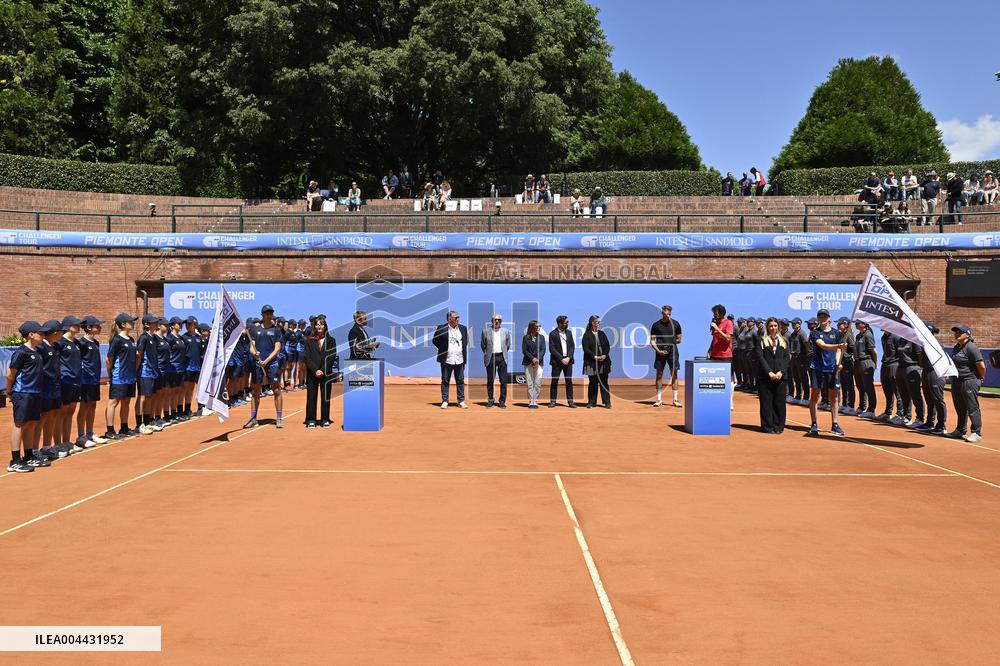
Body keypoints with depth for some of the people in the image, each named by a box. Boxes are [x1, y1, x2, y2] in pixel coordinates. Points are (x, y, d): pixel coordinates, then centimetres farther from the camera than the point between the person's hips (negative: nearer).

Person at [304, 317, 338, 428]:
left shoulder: (331, 340, 6)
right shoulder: (309, 341, 7)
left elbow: (332, 357, 0)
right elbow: (307, 358, 0)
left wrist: (323, 371, -10)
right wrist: (315, 370, -12)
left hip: (326, 373, 0)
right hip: (312, 373, 0)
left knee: (325, 397, 2)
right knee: (311, 396, 1)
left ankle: (325, 420, 10)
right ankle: (311, 420, 7)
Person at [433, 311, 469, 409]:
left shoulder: (463, 328, 8)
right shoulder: (441, 328, -4)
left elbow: (466, 340, 22)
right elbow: (435, 340, 5)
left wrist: (463, 350, 12)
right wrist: (443, 349, 3)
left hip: (460, 360, 3)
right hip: (446, 360, -3)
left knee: (460, 381, 6)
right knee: (445, 381, 3)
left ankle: (461, 401, 13)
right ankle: (444, 401, 10)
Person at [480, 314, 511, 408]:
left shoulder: (506, 332, 8)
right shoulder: (486, 331, 4)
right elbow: (482, 345, 12)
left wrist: (503, 354, 11)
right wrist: (487, 353, 8)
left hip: (502, 358, 1)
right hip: (490, 358, -1)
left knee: (503, 381, -1)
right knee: (490, 381, 4)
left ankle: (502, 401, 5)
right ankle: (490, 400, 15)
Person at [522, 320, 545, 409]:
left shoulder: (541, 337, 9)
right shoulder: (525, 338, 5)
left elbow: (543, 350, 3)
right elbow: (524, 350, 0)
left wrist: (537, 359, -13)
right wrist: (532, 358, -13)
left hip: (539, 362, 1)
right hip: (528, 363, -1)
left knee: (538, 383, -5)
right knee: (529, 383, -1)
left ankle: (535, 401, 0)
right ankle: (531, 401, 3)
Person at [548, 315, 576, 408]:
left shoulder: (569, 332, 10)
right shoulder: (552, 334, -5)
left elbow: (572, 346, 7)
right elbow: (552, 349, -9)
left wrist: (569, 357, -8)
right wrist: (561, 359, -14)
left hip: (568, 360, 4)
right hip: (557, 361, -4)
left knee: (569, 381, 3)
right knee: (554, 381, 0)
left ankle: (570, 401, 7)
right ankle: (552, 401, 6)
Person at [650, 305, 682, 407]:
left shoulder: (675, 324, 5)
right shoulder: (656, 325, 3)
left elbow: (679, 339, 11)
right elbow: (652, 340, 3)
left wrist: (670, 343, 0)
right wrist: (658, 350, -10)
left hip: (673, 351, 0)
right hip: (660, 352, 0)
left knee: (674, 374, 1)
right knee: (659, 374, 2)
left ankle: (675, 399, 7)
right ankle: (659, 399, 8)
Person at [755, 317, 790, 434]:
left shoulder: (783, 341, 14)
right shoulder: (761, 340, 5)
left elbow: (787, 357, 6)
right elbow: (760, 357, -4)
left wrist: (781, 372, -10)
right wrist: (769, 372, -14)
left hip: (781, 376, 2)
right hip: (765, 376, -2)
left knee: (780, 402, 2)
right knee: (766, 402, -2)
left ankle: (778, 426, 10)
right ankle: (768, 426, 4)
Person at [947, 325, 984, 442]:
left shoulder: (971, 348, -15)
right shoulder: (956, 347, 12)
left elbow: (981, 366, -17)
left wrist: (980, 379, -3)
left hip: (969, 382, -9)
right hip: (956, 382, 9)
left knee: (972, 408, -5)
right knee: (960, 408, 17)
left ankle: (976, 433, 1)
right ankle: (960, 431, 27)